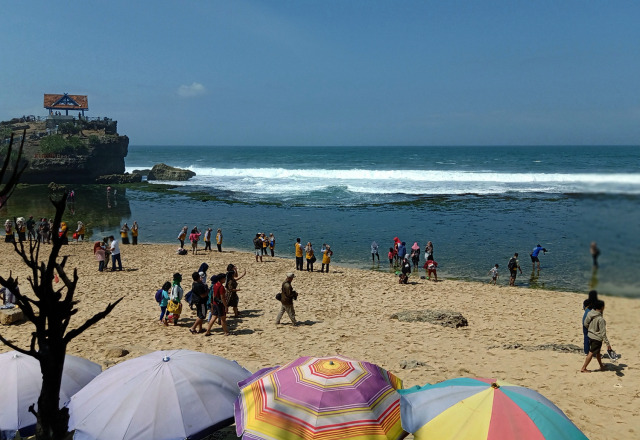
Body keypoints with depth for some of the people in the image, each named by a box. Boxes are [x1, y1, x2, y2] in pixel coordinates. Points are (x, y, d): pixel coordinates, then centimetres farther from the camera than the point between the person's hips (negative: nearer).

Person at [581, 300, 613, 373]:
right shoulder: (601, 319, -27)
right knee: (591, 353, 4)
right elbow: (603, 333, -23)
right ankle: (583, 369, 11)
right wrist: (607, 343, -16)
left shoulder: (589, 314, -6)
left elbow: (585, 324, 7)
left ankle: (601, 366, 40)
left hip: (590, 335, 7)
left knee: (597, 352, 23)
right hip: (597, 338, -7)